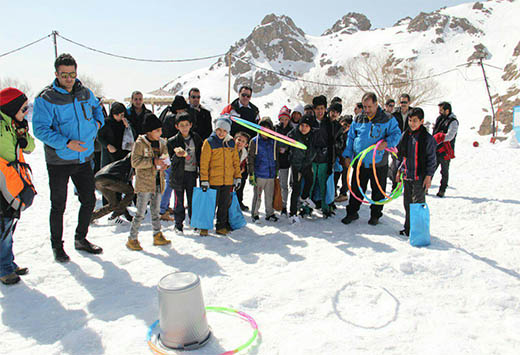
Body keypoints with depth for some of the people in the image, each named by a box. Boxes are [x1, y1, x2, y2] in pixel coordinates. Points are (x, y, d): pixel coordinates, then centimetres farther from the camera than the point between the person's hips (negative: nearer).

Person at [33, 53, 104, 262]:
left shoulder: (85, 93, 5)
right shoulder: (46, 98, -11)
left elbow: (96, 107, 27)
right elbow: (40, 129, -16)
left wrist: (97, 122, 8)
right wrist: (66, 143, -27)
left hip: (84, 159, 5)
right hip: (59, 161, -5)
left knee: (89, 201, 10)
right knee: (58, 206, 6)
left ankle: (81, 239, 30)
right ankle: (57, 245, 24)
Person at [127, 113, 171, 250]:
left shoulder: (161, 143, 9)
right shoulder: (140, 143, -10)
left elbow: (165, 158, 18)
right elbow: (135, 162, -16)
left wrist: (164, 164, -5)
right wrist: (153, 161, -23)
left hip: (158, 183, 6)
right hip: (144, 183, -6)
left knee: (155, 212, 16)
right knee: (140, 213, -3)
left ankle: (158, 236, 25)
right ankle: (132, 238, 8)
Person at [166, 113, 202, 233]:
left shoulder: (196, 138, 5)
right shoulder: (173, 141, -3)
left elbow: (200, 154, 14)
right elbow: (172, 159, -6)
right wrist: (177, 155, -26)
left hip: (192, 173, 2)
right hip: (179, 174, -2)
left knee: (193, 199, 9)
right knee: (179, 200, 4)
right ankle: (178, 224, 17)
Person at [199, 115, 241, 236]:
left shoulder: (231, 142, 7)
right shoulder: (209, 142, -6)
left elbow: (236, 161, 13)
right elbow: (204, 163, -7)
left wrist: (237, 177, 9)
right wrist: (204, 180, -11)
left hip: (228, 180, 4)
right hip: (213, 180, -4)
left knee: (225, 204, 12)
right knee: (211, 204, 3)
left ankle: (221, 227, 25)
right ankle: (204, 227, 17)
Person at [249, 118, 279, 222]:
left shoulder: (273, 142, 9)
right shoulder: (254, 141, -3)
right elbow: (250, 158, -3)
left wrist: (276, 171, 18)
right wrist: (251, 174, -8)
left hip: (271, 174, 4)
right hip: (259, 174, -3)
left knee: (270, 196, 11)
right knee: (257, 196, 3)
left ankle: (270, 214, 25)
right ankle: (254, 214, 17)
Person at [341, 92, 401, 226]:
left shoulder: (387, 119, -3)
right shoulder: (358, 119, 6)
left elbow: (396, 134, -4)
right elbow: (350, 138, 11)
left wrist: (387, 142, -24)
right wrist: (347, 155, 5)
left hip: (379, 163, -2)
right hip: (360, 163, 2)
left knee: (378, 191, 10)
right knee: (356, 188, 9)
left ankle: (375, 215, 27)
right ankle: (352, 212, 24)